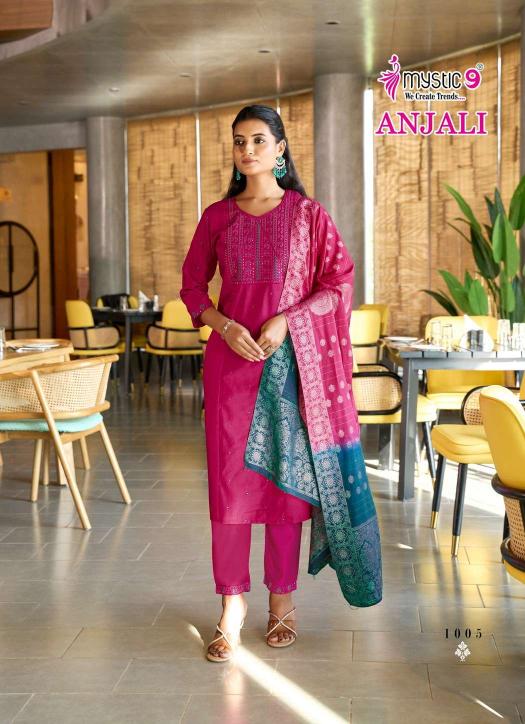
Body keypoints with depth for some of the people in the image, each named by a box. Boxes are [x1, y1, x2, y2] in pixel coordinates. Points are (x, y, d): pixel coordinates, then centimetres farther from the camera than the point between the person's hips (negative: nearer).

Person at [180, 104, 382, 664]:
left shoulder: (308, 214, 3)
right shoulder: (217, 217, 9)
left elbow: (340, 282, -1)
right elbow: (192, 287, 10)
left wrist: (285, 322, -13)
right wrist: (225, 325, -9)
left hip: (292, 360, -1)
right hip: (231, 358, 2)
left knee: (285, 473, 3)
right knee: (230, 476, -1)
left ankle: (282, 601, 16)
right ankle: (232, 604, 9)